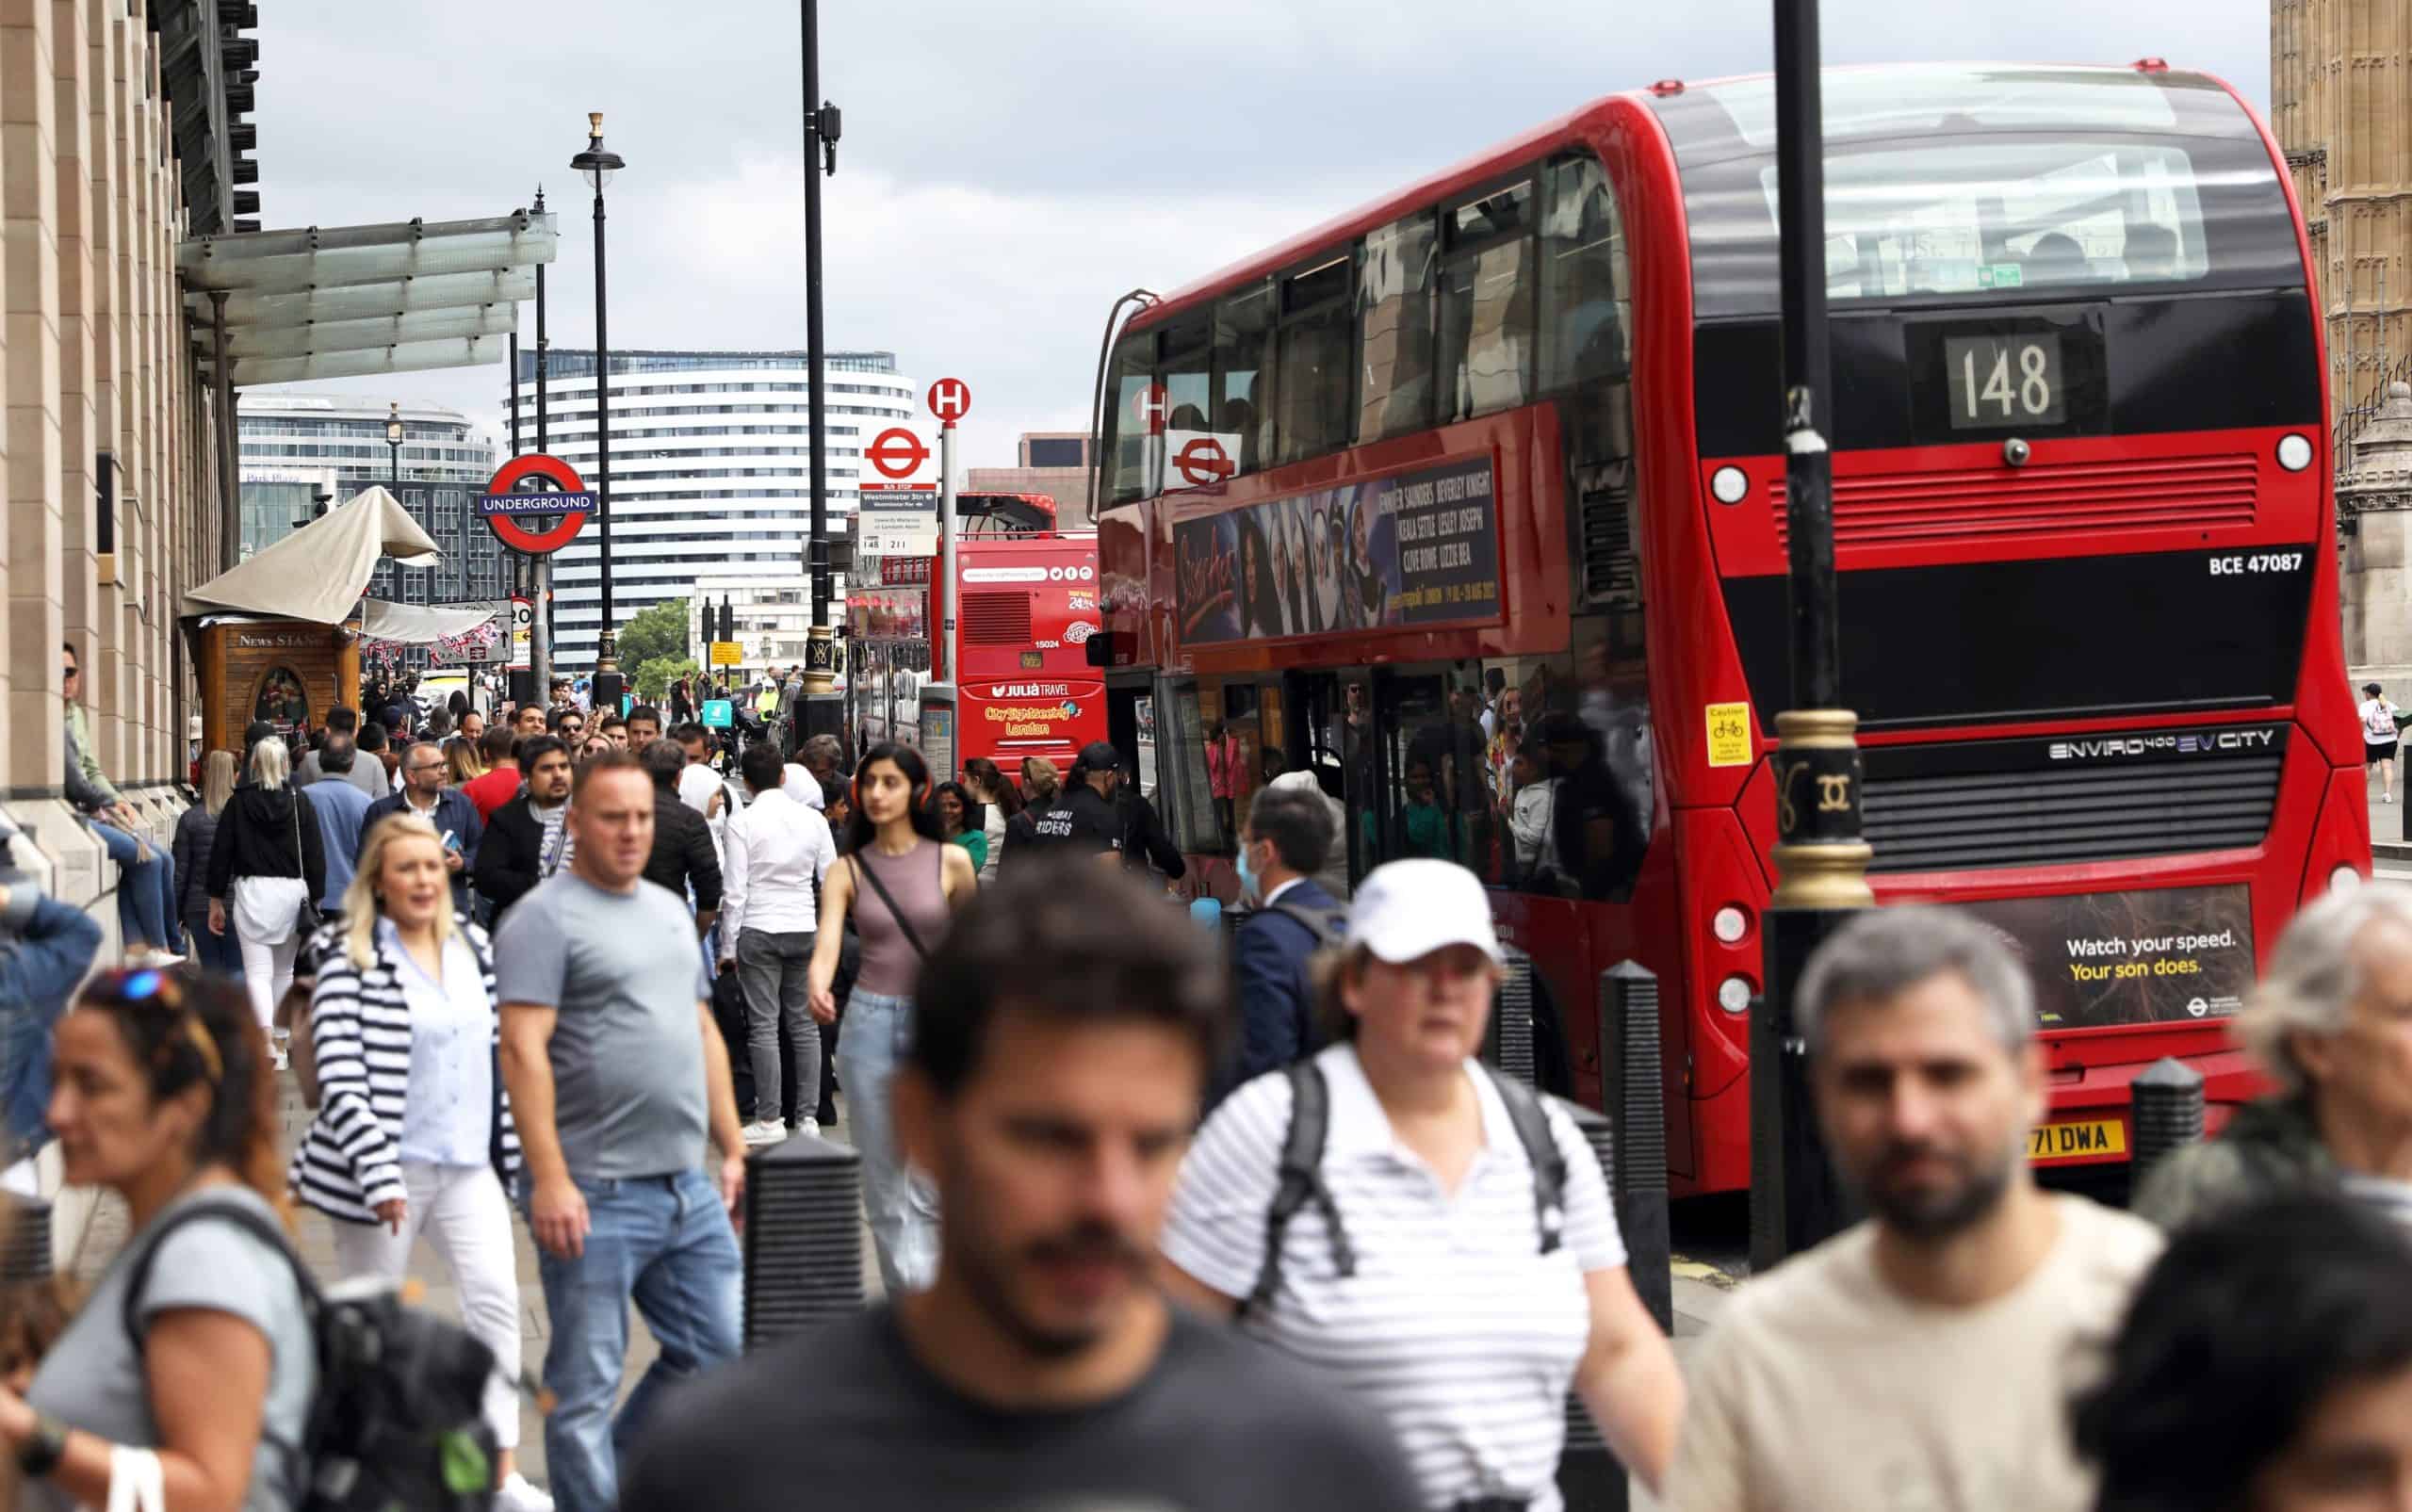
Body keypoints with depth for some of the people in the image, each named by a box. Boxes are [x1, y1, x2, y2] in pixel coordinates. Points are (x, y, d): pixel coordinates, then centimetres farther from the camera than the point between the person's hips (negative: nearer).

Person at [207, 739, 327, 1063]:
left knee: (257, 971, -5)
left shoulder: (238, 803, 0)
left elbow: (220, 854, 2)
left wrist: (216, 902, 9)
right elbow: (316, 856, -1)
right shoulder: (300, 803, 1)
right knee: (284, 970, 16)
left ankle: (266, 1033, -29)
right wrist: (316, 902, 4)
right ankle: (280, 1048, 20)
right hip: (292, 891, 2)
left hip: (252, 891, -2)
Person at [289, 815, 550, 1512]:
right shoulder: (349, 959, -9)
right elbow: (340, 1076, -15)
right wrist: (378, 1173, -21)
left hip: (468, 1163, 4)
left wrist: (513, 1150, 12)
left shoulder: (474, 947, 9)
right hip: (389, 1164, -4)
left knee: (495, 1297, -10)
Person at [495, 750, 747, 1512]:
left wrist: (734, 1150, 16)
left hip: (689, 1190, 8)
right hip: (596, 1196, -7)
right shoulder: (545, 918, -8)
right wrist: (549, 1179, -22)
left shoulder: (671, 911, 17)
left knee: (717, 1354, 11)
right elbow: (524, 1049, -15)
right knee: (585, 1386, 1)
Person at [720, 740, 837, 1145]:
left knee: (763, 1025, -1)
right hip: (804, 929, 3)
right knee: (805, 1023, 8)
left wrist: (728, 946, -2)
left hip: (758, 930, -3)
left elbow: (736, 891, -9)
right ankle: (808, 1116, 8)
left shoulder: (742, 822, -7)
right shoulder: (812, 819, 3)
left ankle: (769, 1120, -1)